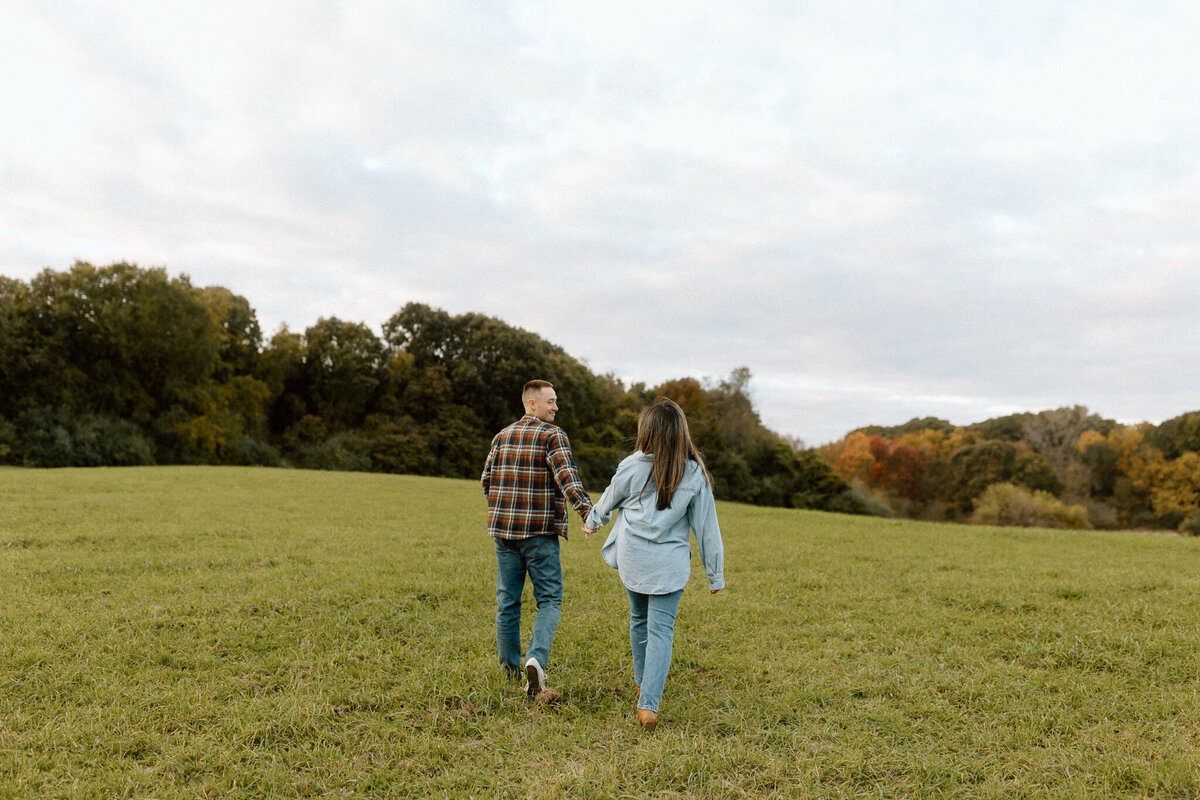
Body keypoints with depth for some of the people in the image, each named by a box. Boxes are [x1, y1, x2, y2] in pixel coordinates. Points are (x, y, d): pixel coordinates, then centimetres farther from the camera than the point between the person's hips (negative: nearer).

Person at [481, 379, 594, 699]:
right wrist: (588, 513, -29)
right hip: (539, 532, -5)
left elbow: (486, 481, 13)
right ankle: (536, 658, -16)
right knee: (549, 600, 4)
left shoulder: (502, 436, 10)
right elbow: (568, 479, -22)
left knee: (507, 601, 13)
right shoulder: (552, 435, -8)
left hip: (503, 529, 5)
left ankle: (510, 668, 23)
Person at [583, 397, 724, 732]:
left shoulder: (632, 467, -7)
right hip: (670, 562, -1)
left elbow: (609, 500, 10)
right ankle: (648, 704, -8)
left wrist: (592, 522, 32)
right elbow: (706, 527, -3)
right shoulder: (695, 474, -7)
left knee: (639, 620, 21)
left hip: (632, 558, 2)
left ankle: (642, 684, 38)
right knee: (661, 631, 1)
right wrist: (716, 574, 5)